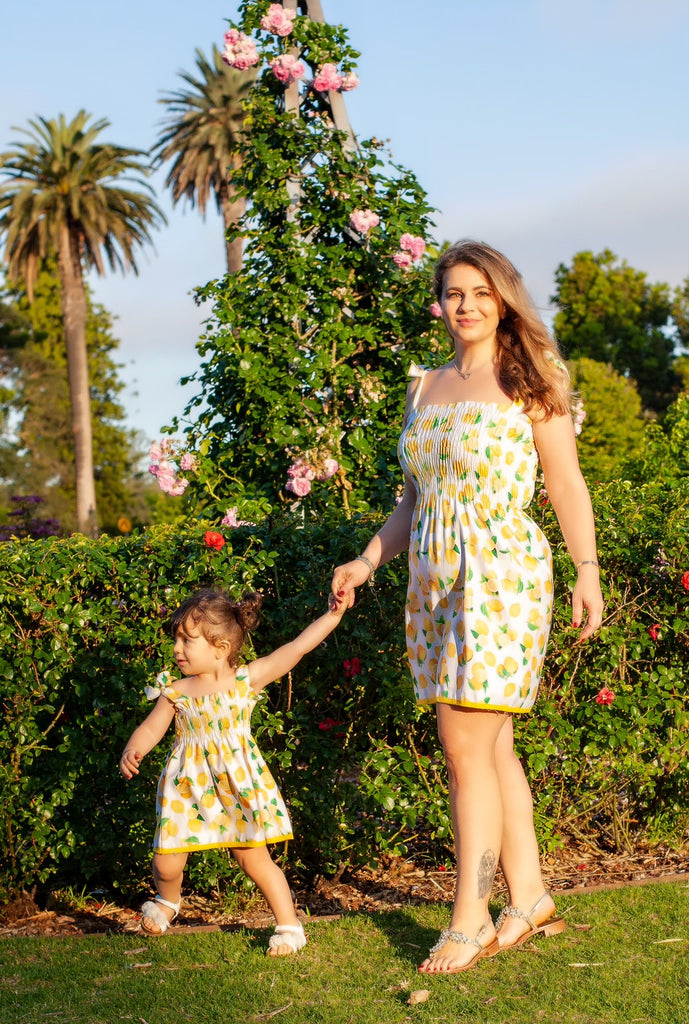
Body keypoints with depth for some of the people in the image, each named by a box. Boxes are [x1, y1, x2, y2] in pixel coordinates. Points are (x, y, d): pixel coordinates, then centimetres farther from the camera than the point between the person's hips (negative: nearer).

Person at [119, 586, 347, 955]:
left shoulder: (247, 680, -7)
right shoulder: (176, 692, -3)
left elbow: (297, 648, -10)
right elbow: (150, 729, -4)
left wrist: (333, 614, -16)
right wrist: (132, 752, -26)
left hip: (237, 785, -1)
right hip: (188, 788, 1)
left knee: (254, 857, 2)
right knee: (167, 862, 2)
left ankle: (289, 925, 15)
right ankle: (167, 900, 36)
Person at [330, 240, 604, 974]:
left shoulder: (527, 382, 1)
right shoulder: (424, 390, 16)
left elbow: (566, 485, -2)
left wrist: (587, 570, -12)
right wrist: (366, 561, 10)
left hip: (501, 575, -6)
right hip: (434, 580, 6)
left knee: (467, 744, -10)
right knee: (488, 746, 7)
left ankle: (470, 917, -4)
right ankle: (529, 899, 16)